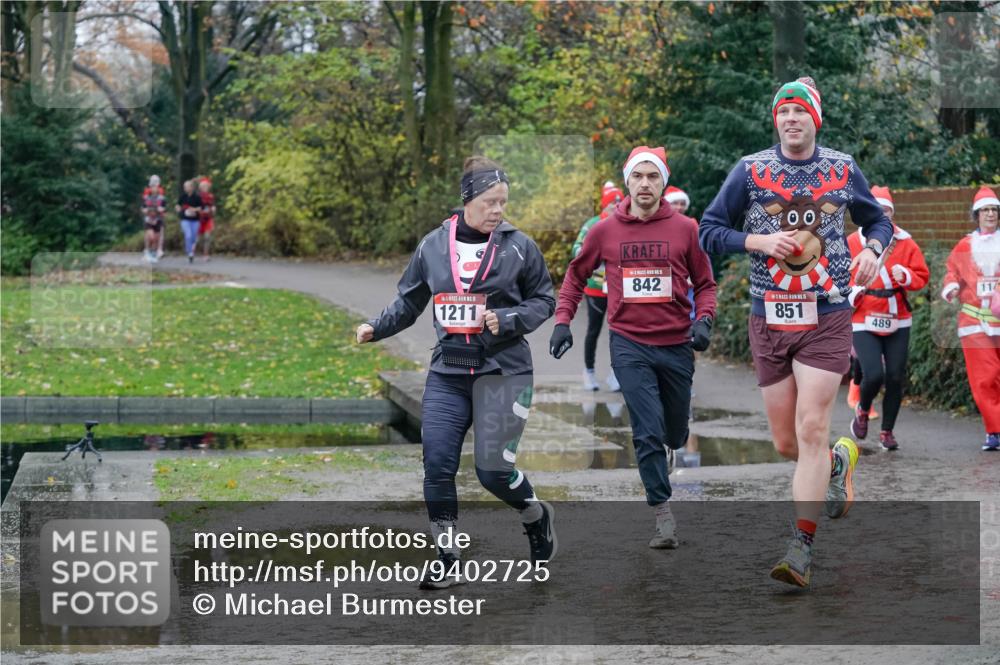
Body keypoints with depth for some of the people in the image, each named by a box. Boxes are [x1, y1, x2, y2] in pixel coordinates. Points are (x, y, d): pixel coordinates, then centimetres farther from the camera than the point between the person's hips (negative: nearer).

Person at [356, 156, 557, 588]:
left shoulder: (519, 246, -2)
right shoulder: (433, 246, 5)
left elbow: (544, 299, 4)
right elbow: (409, 301, 15)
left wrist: (508, 320, -12)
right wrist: (376, 328, 1)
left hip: (503, 370, -3)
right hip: (447, 373, 3)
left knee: (493, 469, -7)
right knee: (437, 466, -4)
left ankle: (537, 518, 26)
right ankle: (447, 563, 8)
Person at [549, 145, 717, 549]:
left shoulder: (685, 229, 0)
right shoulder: (605, 231, 1)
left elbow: (704, 283, 7)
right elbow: (576, 275, 15)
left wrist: (703, 320, -10)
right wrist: (563, 320, 5)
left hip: (676, 345, 1)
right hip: (630, 345, -1)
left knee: (676, 431, 14)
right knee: (648, 433, -11)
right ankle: (663, 517, -7)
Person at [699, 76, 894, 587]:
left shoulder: (843, 169, 5)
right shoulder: (750, 170, 2)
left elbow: (878, 220, 19)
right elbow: (708, 230, 4)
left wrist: (872, 250, -3)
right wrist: (758, 241, -12)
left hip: (827, 318, -1)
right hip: (769, 320, 2)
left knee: (811, 430, -12)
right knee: (786, 443, 5)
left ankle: (801, 548, -9)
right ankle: (838, 461, 39)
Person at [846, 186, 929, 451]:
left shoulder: (906, 242, 2)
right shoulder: (852, 243, -2)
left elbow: (922, 276, 5)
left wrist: (905, 276, -15)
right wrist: (851, 293, -13)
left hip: (898, 323, 2)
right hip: (864, 322, -2)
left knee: (895, 378, 2)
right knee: (874, 375, -17)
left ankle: (887, 431, 20)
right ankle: (863, 410, 17)